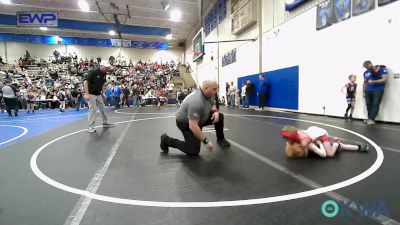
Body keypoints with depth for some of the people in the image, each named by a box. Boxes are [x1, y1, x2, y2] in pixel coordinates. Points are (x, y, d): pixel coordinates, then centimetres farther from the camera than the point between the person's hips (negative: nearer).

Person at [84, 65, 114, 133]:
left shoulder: (104, 74, 4)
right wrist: (87, 94, -25)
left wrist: (103, 93, 8)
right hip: (91, 94, -7)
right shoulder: (93, 72, -18)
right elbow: (86, 82, -20)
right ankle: (91, 127, 0)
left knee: (103, 108, 12)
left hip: (98, 94, 7)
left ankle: (105, 122, 25)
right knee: (92, 109, -8)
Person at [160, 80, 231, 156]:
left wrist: (216, 112, -11)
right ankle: (166, 140, 2)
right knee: (193, 151, -12)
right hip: (185, 122, -9)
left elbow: (212, 106, 13)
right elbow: (193, 126, -38)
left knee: (219, 116, 0)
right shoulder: (196, 102, -37)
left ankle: (220, 139, 22)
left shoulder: (209, 95, -9)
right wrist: (206, 141, -32)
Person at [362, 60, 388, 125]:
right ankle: (370, 119, 3)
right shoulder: (365, 72, 15)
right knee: (369, 105, -1)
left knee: (375, 104, -14)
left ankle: (371, 119, -19)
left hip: (378, 90, -5)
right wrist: (364, 92, 14)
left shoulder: (382, 69, 0)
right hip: (368, 91, 5)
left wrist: (373, 82, -18)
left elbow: (385, 79, -9)